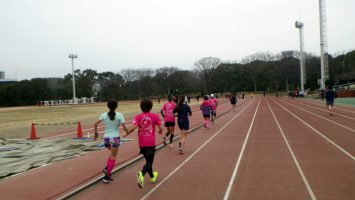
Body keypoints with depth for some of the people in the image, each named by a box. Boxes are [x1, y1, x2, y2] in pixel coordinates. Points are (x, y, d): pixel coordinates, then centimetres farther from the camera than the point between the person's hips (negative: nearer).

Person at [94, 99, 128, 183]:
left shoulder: (104, 115, 1)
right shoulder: (119, 115, -8)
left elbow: (95, 124, -1)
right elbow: (124, 127, -11)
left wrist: (96, 133, 12)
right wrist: (127, 131, 10)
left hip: (106, 137, 4)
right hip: (115, 138, -4)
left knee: (112, 154, 27)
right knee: (113, 157, 5)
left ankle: (107, 168, 11)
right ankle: (107, 176, 1)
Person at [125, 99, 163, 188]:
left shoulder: (137, 117, -1)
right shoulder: (155, 116, -3)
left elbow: (134, 127, -16)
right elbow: (160, 128, -6)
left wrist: (127, 133, 1)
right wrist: (160, 131, 17)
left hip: (142, 143, 3)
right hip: (151, 143, -3)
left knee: (148, 160, 21)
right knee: (149, 162, 0)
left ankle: (152, 176, 38)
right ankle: (141, 174, -29)